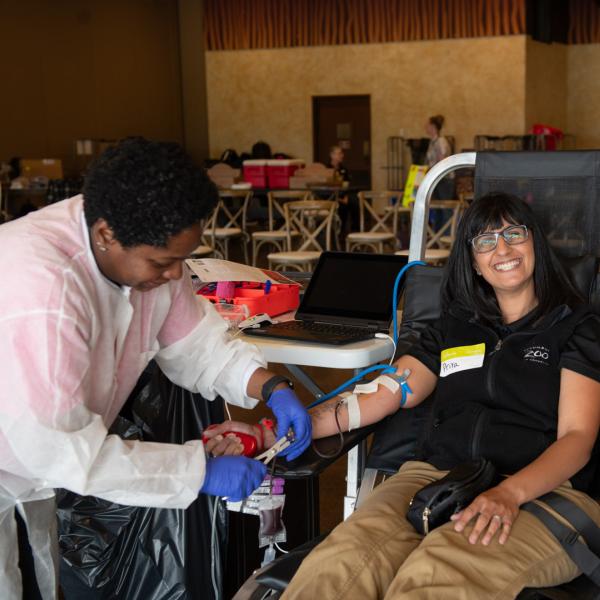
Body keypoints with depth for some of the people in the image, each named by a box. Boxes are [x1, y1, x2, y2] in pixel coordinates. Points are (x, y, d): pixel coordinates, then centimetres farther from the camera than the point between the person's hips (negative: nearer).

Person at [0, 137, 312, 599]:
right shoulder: (40, 289, -39)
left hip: (51, 451, 7)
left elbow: (196, 344, -2)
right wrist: (202, 471, -31)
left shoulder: (149, 250, -15)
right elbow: (62, 451, -35)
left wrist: (271, 387, -18)